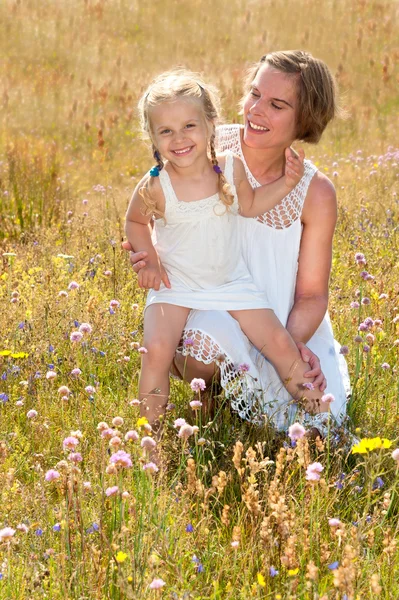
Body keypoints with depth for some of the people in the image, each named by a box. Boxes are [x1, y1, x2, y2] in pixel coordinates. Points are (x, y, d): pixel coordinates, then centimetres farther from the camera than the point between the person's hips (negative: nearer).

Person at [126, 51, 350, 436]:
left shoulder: (315, 194, -10)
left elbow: (312, 294, -4)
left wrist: (295, 343, -25)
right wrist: (149, 254, -20)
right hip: (211, 306, -1)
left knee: (319, 423, -15)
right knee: (198, 345, -37)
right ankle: (208, 396, 2)